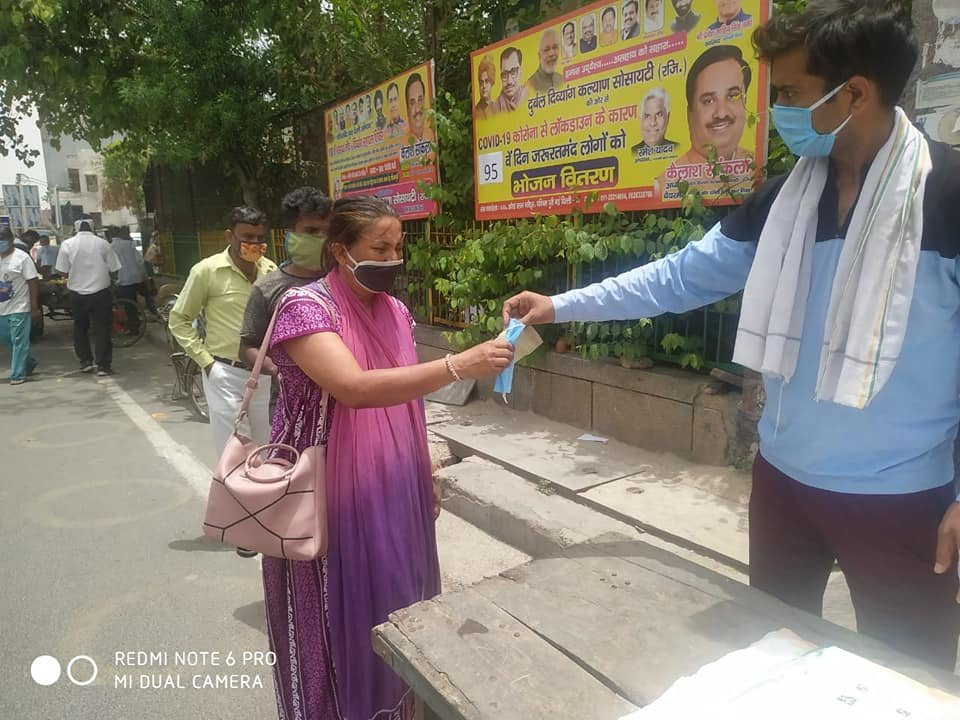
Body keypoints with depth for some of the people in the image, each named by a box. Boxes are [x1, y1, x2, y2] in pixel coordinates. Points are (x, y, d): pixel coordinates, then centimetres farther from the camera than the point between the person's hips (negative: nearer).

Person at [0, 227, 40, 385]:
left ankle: (18, 374, 5)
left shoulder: (21, 257, -8)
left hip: (19, 308, -7)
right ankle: (29, 362, 32)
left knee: (19, 342, -2)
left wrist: (35, 308, -14)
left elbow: (33, 282, -10)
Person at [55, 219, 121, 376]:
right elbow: (114, 270, -3)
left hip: (77, 293, 1)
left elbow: (63, 271, -2)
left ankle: (85, 362, 20)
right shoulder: (103, 243, -5)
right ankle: (103, 366, 1)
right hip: (101, 291, -1)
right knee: (102, 329, 3)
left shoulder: (67, 244, -4)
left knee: (80, 328, 19)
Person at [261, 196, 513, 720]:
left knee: (393, 617, 18)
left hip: (393, 498, 6)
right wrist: (458, 366, -37)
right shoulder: (305, 307, -16)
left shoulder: (395, 312, 6)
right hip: (329, 499, -6)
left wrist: (428, 478, 15)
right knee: (337, 626, 9)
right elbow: (355, 388, -32)